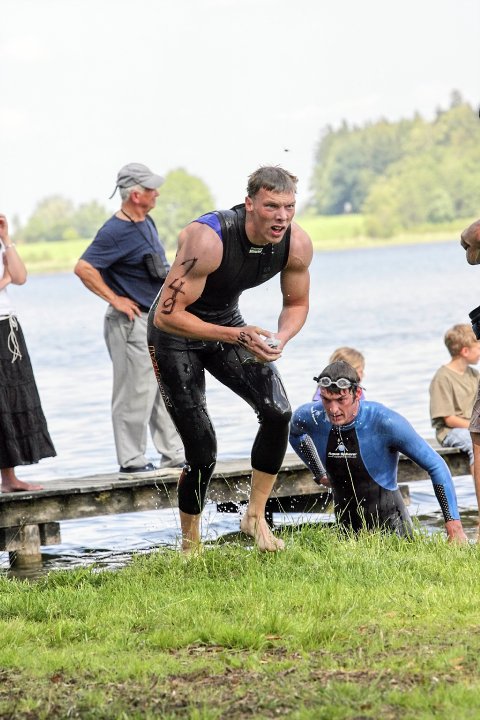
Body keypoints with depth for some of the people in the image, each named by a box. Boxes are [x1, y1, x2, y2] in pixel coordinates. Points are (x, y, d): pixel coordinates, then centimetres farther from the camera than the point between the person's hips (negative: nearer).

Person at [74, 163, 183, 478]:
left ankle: (173, 452, 22)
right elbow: (83, 268, -24)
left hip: (157, 321, 9)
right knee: (136, 392, -5)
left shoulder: (147, 223, 10)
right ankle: (131, 461, 2)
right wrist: (115, 299, -19)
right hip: (132, 322, -9)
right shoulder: (115, 232, -18)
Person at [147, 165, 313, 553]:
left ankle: (255, 517, 3)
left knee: (278, 412, -15)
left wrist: (280, 339, -21)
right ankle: (190, 545, 14)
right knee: (202, 452, -8)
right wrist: (237, 336, -38)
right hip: (178, 334, -5)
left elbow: (297, 303, 2)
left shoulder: (297, 244, -17)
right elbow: (166, 316, -34)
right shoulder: (207, 240, -36)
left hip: (229, 323, 5)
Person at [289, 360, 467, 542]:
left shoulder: (385, 422, -23)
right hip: (345, 525, 4)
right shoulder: (309, 417, -12)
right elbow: (294, 433, 17)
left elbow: (436, 467, -17)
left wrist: (454, 526, -21)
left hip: (389, 523, -4)